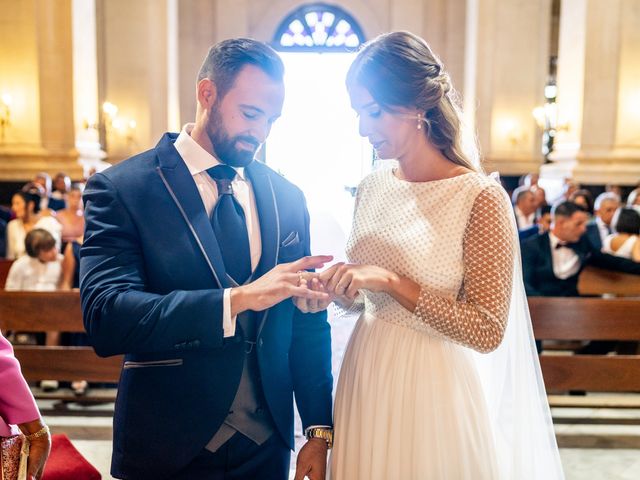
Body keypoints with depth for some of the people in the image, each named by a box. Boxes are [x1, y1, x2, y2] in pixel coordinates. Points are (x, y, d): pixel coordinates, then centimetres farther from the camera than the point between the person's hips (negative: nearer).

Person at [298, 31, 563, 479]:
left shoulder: (481, 198, -16)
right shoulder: (372, 188, 2)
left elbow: (489, 330, -17)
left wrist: (391, 281, -23)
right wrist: (336, 288, -9)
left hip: (429, 388, -5)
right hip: (365, 378, 6)